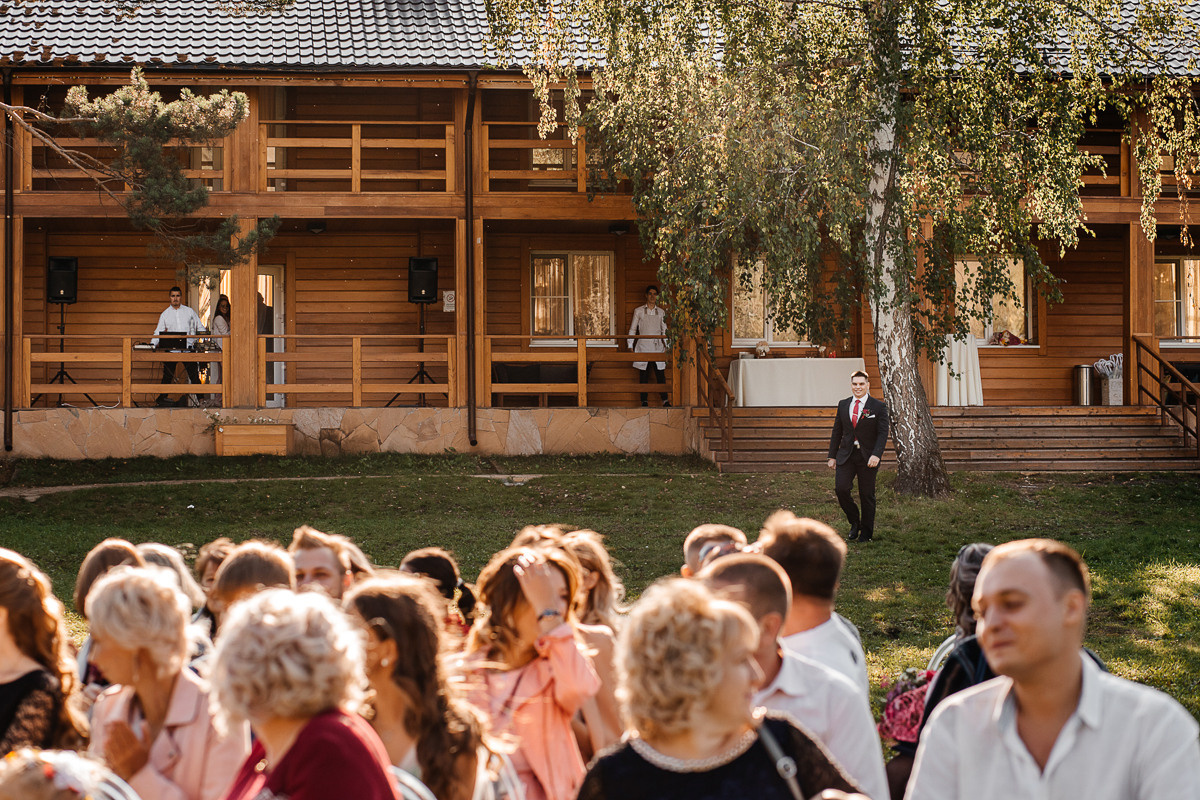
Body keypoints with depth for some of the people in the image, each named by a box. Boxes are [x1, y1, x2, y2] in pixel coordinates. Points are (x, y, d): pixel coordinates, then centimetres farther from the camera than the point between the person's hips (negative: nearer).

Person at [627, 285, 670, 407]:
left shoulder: (661, 312, 12)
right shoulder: (639, 311, 7)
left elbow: (664, 331, 15)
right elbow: (632, 329, 9)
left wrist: (666, 346, 7)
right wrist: (630, 346, 3)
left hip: (657, 347, 1)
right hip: (643, 346, -1)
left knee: (660, 374, -5)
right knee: (643, 375, -1)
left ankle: (665, 400, -3)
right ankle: (644, 401, 3)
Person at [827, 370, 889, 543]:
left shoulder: (879, 407, -2)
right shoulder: (843, 405, 10)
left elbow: (883, 433, -7)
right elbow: (837, 432, 14)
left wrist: (876, 455, -20)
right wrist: (832, 456, 9)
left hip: (868, 457, -3)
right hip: (846, 455, 3)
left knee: (867, 495, 2)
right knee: (840, 488, -13)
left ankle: (866, 533, 15)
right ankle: (854, 522, 10)